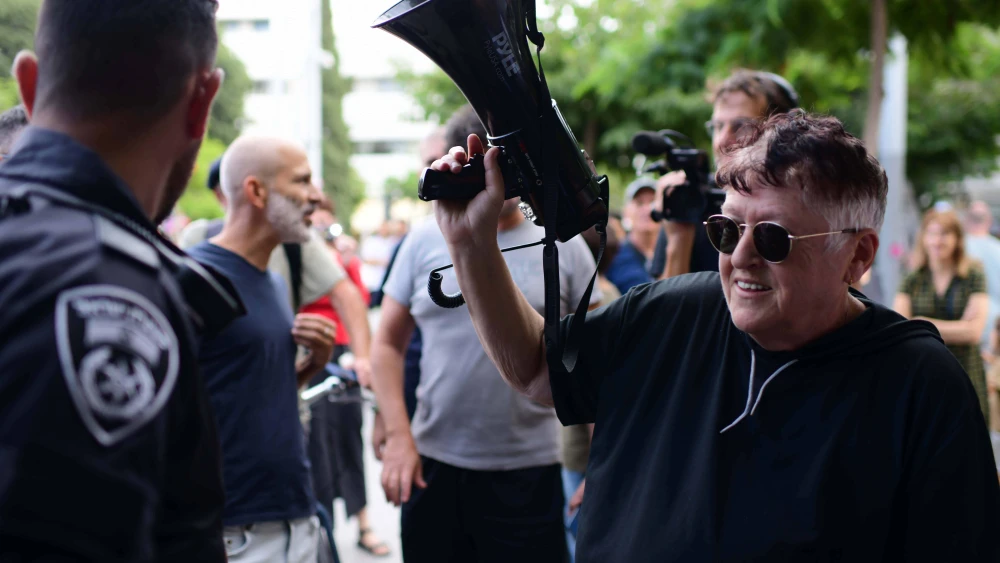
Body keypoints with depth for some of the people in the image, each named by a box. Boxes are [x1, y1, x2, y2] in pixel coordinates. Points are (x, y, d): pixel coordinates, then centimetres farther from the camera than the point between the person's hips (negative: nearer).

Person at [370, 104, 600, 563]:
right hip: (432, 464, 1)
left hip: (529, 471, -1)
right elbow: (388, 343, 7)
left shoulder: (564, 246, 2)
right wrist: (397, 437, -3)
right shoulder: (425, 241, 4)